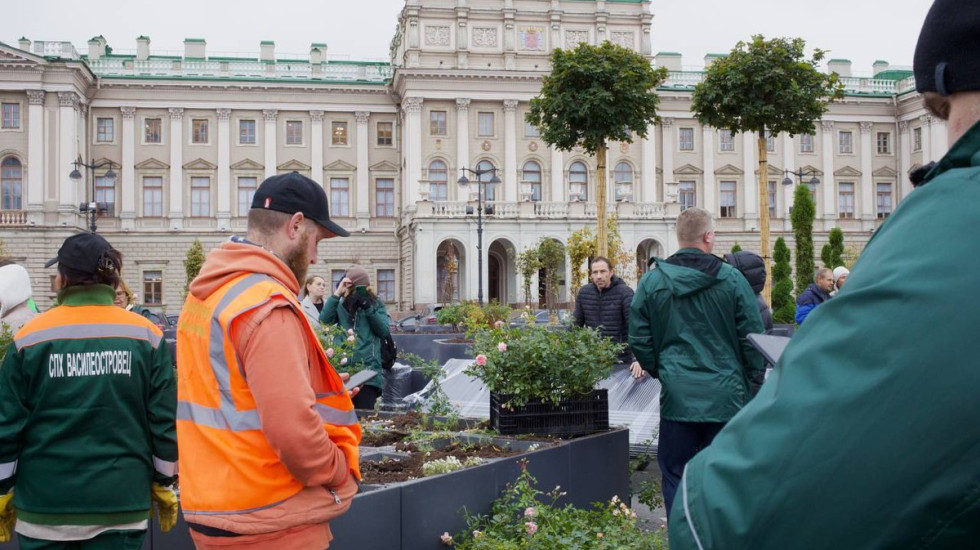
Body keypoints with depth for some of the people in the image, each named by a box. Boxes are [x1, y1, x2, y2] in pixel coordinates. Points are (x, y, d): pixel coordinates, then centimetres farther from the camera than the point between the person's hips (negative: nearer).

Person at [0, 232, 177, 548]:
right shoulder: (147, 335, -4)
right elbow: (164, 421, -2)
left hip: (45, 508, 0)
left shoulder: (30, 337, -5)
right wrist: (165, 486, 9)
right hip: (121, 509, 0)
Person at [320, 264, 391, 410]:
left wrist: (368, 307, -11)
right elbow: (324, 321, -7)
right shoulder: (341, 306, 11)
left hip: (367, 370, -1)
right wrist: (337, 293, -10)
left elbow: (384, 331, -2)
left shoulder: (376, 305, 10)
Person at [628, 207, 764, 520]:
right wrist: (752, 379, 12)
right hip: (726, 395, 0)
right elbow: (753, 337, -1)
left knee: (675, 475, 10)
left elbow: (639, 339, 3)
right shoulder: (732, 279, -5)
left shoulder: (653, 280, -1)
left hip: (677, 396, 1)